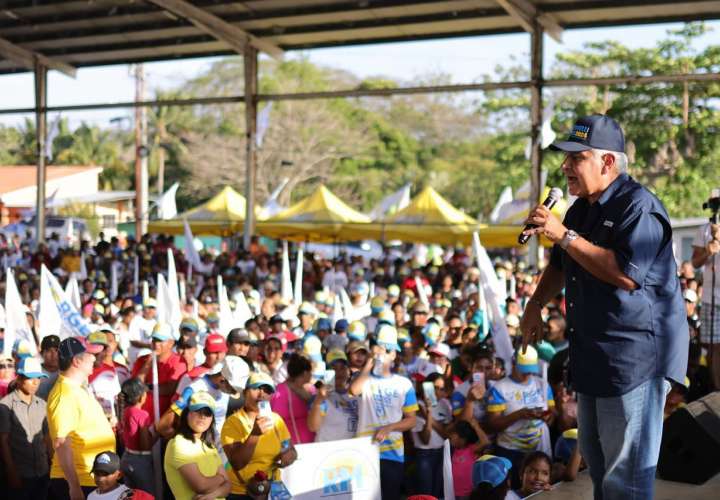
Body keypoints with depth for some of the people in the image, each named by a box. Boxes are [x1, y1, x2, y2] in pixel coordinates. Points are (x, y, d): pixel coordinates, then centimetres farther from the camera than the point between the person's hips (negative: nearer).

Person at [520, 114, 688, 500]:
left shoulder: (638, 206, -16)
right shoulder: (580, 210, 13)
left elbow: (626, 274, -30)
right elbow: (560, 266, 28)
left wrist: (565, 236, -26)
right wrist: (536, 304, 14)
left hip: (634, 358, -10)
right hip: (592, 354, 10)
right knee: (596, 462, 20)